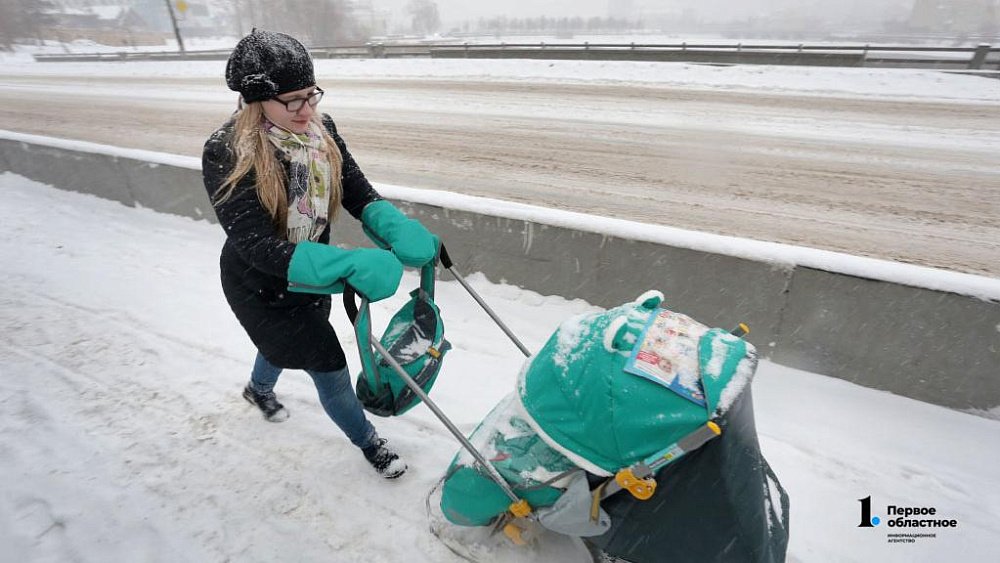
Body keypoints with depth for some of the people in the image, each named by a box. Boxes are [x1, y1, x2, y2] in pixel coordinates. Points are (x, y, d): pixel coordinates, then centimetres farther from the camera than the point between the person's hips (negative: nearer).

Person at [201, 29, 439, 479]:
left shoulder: (320, 130, -14)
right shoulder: (226, 154, -29)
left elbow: (360, 194, -14)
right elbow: (261, 249, -35)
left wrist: (399, 229, -37)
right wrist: (353, 265, -49)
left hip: (311, 271, 6)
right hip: (262, 287, -5)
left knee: (285, 340, 31)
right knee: (330, 368, 2)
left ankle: (259, 388, 67)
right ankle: (367, 441, 31)